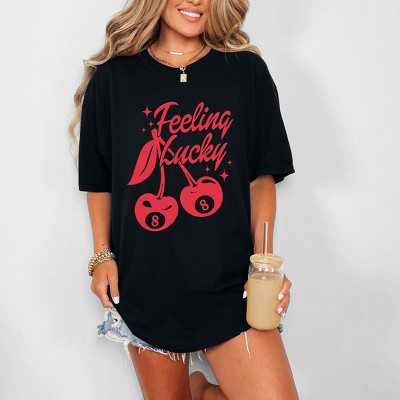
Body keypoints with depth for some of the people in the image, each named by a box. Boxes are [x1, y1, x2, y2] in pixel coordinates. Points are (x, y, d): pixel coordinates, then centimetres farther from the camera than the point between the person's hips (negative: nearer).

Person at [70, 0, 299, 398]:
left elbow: (261, 176, 4)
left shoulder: (247, 71, 4)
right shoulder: (112, 77, 4)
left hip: (228, 281, 0)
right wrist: (103, 255, 2)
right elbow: (99, 179, 9)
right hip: (144, 285, 1)